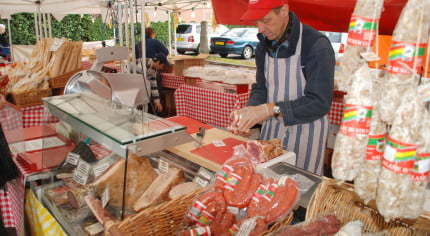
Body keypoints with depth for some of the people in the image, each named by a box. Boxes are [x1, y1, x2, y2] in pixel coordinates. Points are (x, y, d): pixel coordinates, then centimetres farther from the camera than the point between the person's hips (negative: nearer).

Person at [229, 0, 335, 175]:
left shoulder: (317, 45, -20)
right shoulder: (264, 46, 2)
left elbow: (320, 102, -24)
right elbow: (260, 87, 8)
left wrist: (270, 109, -29)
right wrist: (249, 111, -13)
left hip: (306, 132, -5)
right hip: (272, 127, 6)